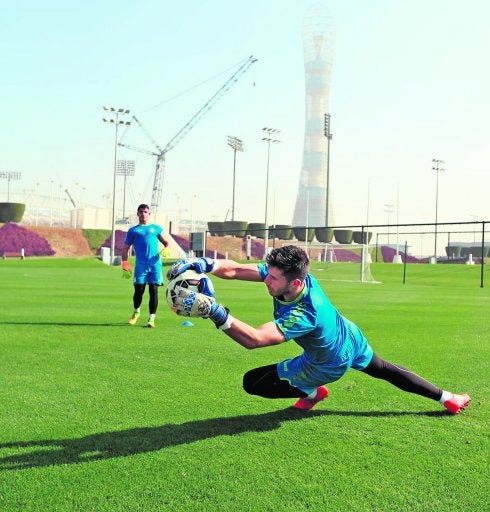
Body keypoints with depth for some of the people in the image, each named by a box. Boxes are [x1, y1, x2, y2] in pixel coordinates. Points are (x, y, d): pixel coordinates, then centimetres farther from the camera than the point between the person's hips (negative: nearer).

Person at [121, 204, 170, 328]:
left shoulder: (156, 228, 19)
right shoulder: (132, 230, 17)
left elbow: (166, 242, 18)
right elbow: (125, 248, 16)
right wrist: (125, 263, 1)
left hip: (155, 264, 0)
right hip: (141, 265, 0)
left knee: (153, 290, -3)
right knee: (139, 290, -3)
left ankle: (151, 319, 2)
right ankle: (136, 312, 25)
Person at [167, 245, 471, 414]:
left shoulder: (302, 315, -45)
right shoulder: (286, 274, -26)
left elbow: (253, 339, -58)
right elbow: (234, 269, -28)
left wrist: (215, 312, -67)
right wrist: (202, 264, -45)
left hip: (330, 363, -7)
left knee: (252, 383, -6)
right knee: (384, 370, 30)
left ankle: (312, 393, 16)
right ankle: (447, 398, 42)